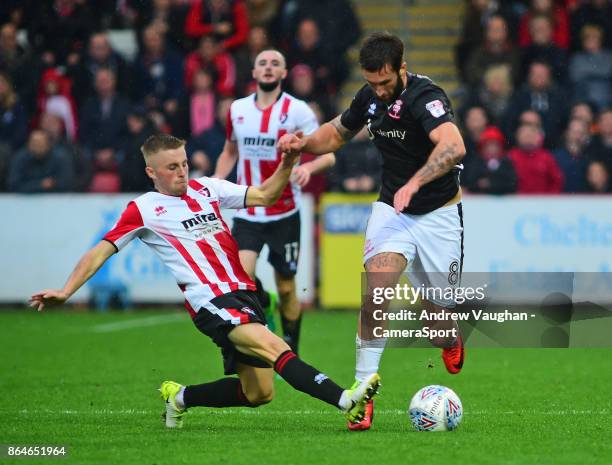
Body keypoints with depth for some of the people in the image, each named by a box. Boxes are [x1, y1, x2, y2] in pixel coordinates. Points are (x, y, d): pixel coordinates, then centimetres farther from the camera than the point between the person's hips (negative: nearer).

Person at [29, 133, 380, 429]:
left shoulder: (206, 188, 16)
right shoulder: (143, 210, 3)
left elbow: (264, 195, 16)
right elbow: (101, 252, 3)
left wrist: (288, 162, -1)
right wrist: (65, 292, -7)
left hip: (243, 293, 7)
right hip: (210, 301, -7)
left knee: (258, 394, 6)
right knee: (274, 346, -30)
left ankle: (180, 397, 26)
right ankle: (347, 401, -46)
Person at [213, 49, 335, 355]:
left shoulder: (297, 110, -7)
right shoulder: (237, 109, 6)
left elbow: (328, 154, -11)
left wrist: (309, 166, -32)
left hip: (284, 214, -2)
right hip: (247, 214, 2)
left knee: (286, 289, 6)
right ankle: (260, 301, 8)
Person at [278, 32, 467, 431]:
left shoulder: (424, 96, -24)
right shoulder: (370, 97, -3)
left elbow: (454, 146, -42)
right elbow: (337, 133, 16)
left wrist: (414, 184, -54)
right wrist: (304, 143, -6)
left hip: (437, 213, -4)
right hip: (391, 209, 4)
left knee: (438, 313, 5)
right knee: (377, 289, -20)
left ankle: (451, 342, 44)